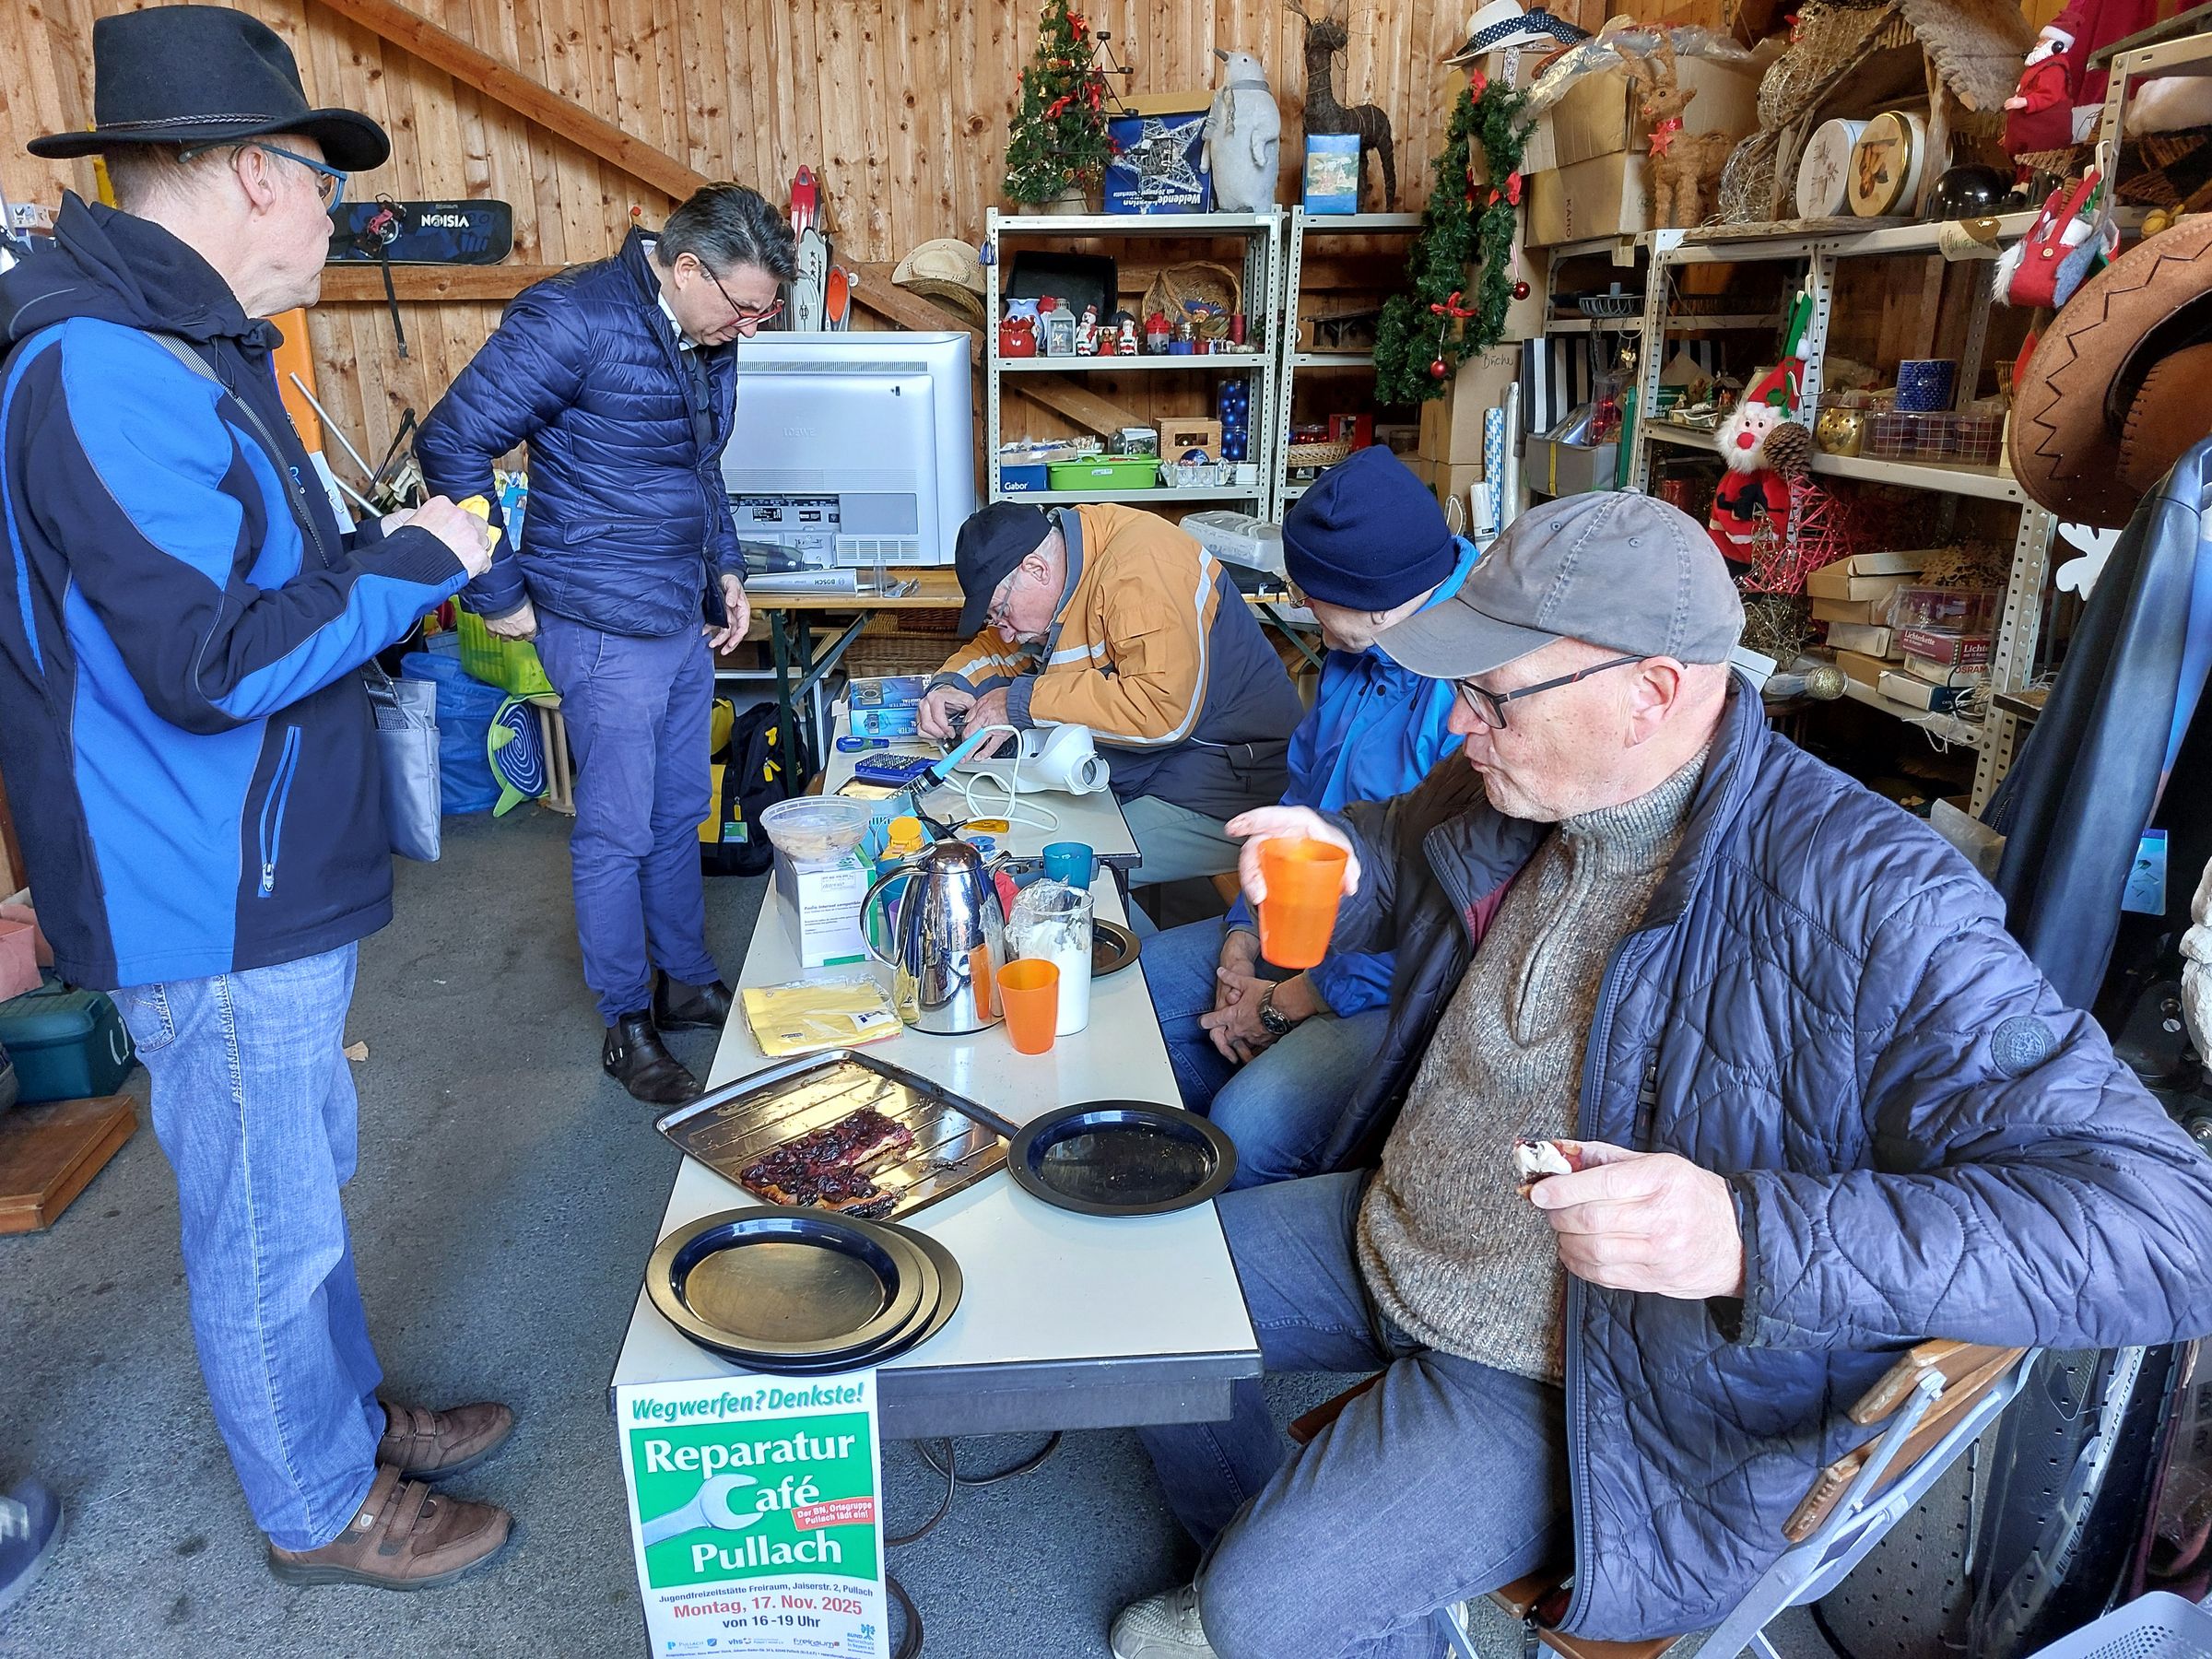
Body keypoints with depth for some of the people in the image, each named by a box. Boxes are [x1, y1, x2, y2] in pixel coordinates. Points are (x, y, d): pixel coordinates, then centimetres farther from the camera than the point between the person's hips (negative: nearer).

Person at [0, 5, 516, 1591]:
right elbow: (212, 661, -27)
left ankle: (354, 1414, 44)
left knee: (301, 1184, 24)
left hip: (271, 876, 10)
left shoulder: (185, 343, 12)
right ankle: (323, 1509, 30)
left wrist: (390, 553, 9)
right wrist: (415, 565, -17)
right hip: (218, 910, -10)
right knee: (269, 1228, 9)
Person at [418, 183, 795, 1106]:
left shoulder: (707, 339, 7)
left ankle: (689, 982, 34)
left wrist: (724, 563, 13)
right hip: (605, 629, -8)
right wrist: (499, 595, -12)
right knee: (617, 836, 3)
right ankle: (627, 1025, 19)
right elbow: (453, 446, -16)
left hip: (685, 619, 8)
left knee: (680, 817, 18)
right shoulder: (573, 319, -17)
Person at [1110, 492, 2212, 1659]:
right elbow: (1399, 848, 17)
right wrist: (1338, 860, -10)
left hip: (1568, 1378, -7)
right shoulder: (1511, 795, -7)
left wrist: (1752, 1236, -45)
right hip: (1387, 1238, 7)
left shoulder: (1866, 900, -28)